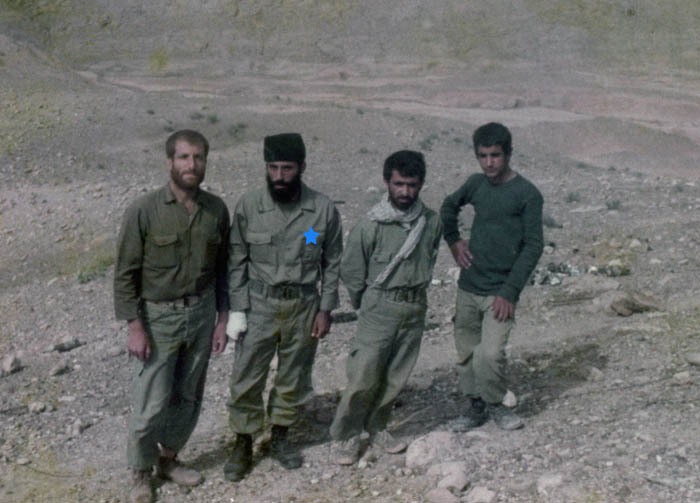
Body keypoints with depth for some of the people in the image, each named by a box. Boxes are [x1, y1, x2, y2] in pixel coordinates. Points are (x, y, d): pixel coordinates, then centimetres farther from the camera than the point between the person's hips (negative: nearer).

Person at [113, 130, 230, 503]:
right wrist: (135, 327, -13)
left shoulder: (217, 210, -3)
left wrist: (222, 319, 5)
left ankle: (169, 459, 36)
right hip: (158, 317, -4)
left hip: (201, 314, 4)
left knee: (188, 396, 15)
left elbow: (222, 269, 6)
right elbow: (125, 273, -10)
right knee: (151, 403, 2)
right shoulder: (143, 211, -14)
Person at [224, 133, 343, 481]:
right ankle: (243, 444, 23)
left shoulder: (324, 209, -9)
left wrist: (325, 309, -2)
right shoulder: (248, 205, -10)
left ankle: (280, 436, 35)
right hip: (259, 305, -1)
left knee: (294, 377, 15)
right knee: (246, 378, 5)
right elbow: (237, 261, -3)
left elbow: (332, 263, 0)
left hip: (304, 306, 1)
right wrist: (237, 309, -7)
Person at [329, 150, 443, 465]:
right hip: (380, 308, -4)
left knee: (396, 377, 12)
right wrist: (367, 304, 6)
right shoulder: (372, 225, -13)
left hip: (416, 308, 4)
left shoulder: (431, 222, -2)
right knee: (363, 376, -5)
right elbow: (351, 270, -4)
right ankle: (345, 436, 10)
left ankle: (376, 428, 29)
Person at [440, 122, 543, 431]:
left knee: (490, 353, -15)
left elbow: (533, 246, -10)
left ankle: (494, 404, 10)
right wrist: (453, 241, 11)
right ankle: (475, 404, 29)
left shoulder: (527, 194, -9)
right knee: (466, 353, 10)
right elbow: (449, 206, 26)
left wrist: (509, 292, -15)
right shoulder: (476, 184, 6)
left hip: (500, 291, -5)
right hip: (468, 286, 5)